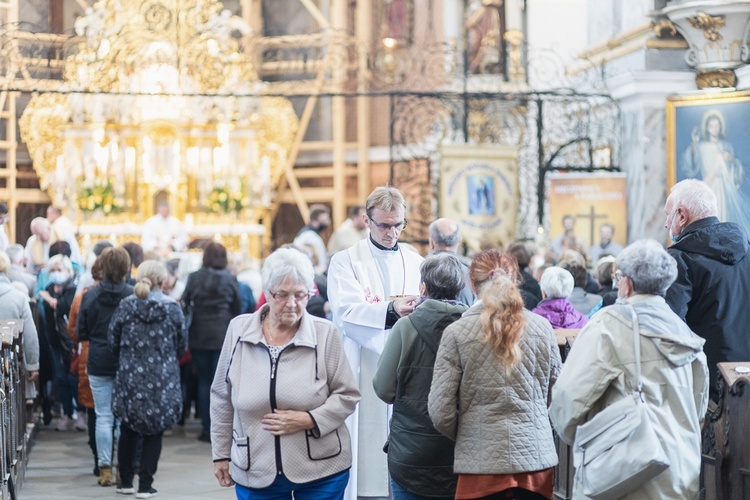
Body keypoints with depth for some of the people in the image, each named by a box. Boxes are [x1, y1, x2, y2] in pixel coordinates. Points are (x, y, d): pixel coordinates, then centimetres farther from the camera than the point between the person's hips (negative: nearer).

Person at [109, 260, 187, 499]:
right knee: (154, 434, 8)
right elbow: (182, 345, 2)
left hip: (130, 378, 1)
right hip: (162, 381, -1)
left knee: (128, 431, 16)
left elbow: (113, 341, 2)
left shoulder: (125, 305, -5)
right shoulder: (173, 308, -6)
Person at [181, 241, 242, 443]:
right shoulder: (230, 280, -3)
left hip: (199, 336, 1)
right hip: (223, 336, -1)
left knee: (204, 381, 9)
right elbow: (238, 310, 3)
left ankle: (206, 428, 9)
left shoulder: (194, 278, -3)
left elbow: (184, 303, 0)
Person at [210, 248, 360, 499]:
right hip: (255, 472, 2)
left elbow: (347, 395, 1)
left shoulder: (325, 334, -6)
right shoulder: (238, 330, 1)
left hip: (321, 471, -2)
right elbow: (222, 398, 11)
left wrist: (308, 420, -14)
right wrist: (221, 454, 14)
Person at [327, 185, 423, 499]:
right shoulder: (345, 262, 4)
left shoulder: (416, 263, 16)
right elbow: (346, 313, -12)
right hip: (363, 375, -3)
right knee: (364, 447, -7)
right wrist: (391, 309, -27)